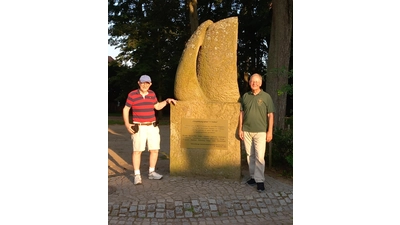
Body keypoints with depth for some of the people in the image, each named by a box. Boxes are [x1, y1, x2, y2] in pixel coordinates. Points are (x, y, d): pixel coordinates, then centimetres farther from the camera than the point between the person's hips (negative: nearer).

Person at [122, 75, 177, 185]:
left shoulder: (151, 93, 5)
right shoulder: (132, 94, -8)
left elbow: (157, 107, 17)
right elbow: (125, 109, -2)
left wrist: (167, 101, 3)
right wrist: (127, 124, -12)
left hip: (152, 127, 4)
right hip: (139, 128, -4)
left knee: (155, 150, 4)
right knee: (137, 151, -4)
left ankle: (151, 173, 18)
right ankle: (137, 175, 6)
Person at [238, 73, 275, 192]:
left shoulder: (266, 96, -1)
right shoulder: (245, 96, 8)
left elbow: (270, 115, -1)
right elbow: (241, 113, 12)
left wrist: (270, 131, -6)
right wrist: (240, 129, 7)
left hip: (260, 131, -3)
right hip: (247, 131, 4)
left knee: (259, 156, -8)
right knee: (250, 155, 10)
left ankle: (260, 180, 1)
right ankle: (253, 177, 23)